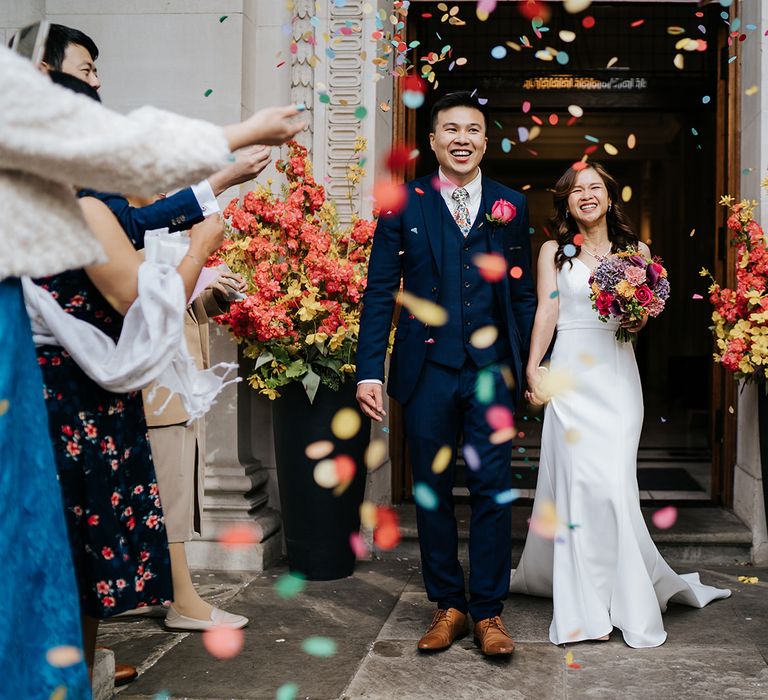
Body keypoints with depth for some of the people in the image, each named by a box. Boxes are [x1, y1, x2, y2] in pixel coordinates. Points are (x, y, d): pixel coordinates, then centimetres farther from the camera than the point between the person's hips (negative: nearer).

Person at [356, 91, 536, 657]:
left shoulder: (511, 206, 9)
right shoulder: (404, 204, 5)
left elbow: (524, 294, 9)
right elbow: (380, 292, 1)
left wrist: (529, 368, 2)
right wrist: (370, 370, -6)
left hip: (492, 371, 0)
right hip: (427, 370, 0)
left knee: (493, 492, 1)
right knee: (432, 492, 8)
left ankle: (488, 611, 14)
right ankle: (448, 605, 22)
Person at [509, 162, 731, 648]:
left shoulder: (636, 251, 12)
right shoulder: (554, 252, 9)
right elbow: (546, 312, 2)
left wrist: (639, 320, -6)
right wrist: (532, 369, -8)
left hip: (618, 375, 1)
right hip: (571, 373, -1)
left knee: (613, 479, -7)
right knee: (578, 479, -5)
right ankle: (588, 605, 5)